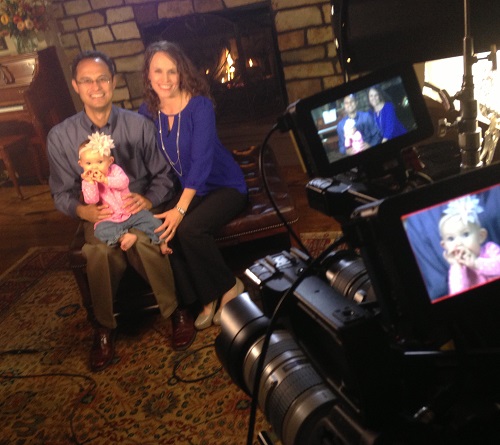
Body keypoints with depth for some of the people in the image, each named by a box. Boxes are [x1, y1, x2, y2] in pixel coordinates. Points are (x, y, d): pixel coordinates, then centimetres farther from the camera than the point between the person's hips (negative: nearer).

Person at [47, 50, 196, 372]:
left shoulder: (140, 125, -1)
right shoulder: (60, 137, 1)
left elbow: (164, 176, 3)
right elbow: (62, 194, 6)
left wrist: (148, 200, -18)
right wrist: (83, 210, -16)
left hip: (141, 211, 0)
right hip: (98, 217, 1)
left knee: (140, 238, -36)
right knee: (102, 249, -34)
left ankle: (175, 310, -12)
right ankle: (104, 328, -9)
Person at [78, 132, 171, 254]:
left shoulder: (115, 169, -3)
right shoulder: (87, 182, -3)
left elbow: (124, 181, -23)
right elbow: (91, 201, -17)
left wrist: (105, 180, -31)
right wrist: (90, 182, -27)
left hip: (130, 212, 1)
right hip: (109, 219, -1)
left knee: (148, 217, -14)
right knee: (100, 230, -29)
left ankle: (162, 241, -6)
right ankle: (124, 237, -43)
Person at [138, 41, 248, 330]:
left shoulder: (200, 105, -17)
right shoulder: (148, 111, -1)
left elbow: (202, 160, -25)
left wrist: (180, 210, -33)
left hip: (224, 186, -4)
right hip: (186, 191, 5)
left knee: (189, 228, -30)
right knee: (164, 231, -23)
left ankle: (230, 287, -3)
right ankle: (207, 298, -3)